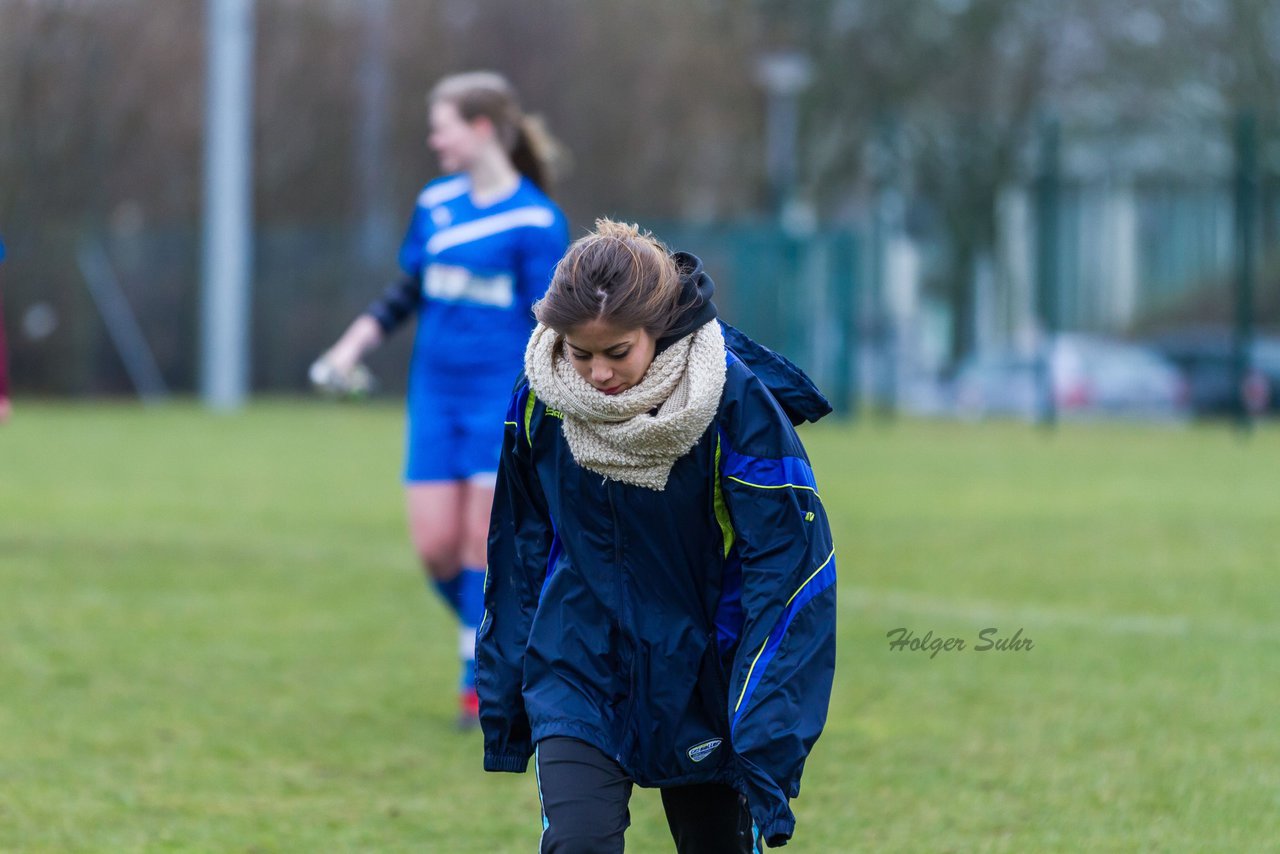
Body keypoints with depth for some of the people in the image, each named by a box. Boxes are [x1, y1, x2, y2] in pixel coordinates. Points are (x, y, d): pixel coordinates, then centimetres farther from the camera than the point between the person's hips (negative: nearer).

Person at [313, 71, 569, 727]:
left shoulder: (535, 222, -9)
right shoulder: (436, 204, 8)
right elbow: (408, 289, 19)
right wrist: (355, 344, 9)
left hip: (502, 399, -5)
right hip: (436, 397, 5)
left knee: (484, 543, -7)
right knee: (435, 545, -1)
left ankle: (481, 683, 4)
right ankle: (490, 641, 22)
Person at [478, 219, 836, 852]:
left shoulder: (737, 402, -19)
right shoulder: (541, 398, -10)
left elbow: (789, 570, -18)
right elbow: (519, 551, 5)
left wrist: (767, 751, -23)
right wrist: (502, 704, 10)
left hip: (701, 686, -1)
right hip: (576, 676, 1)